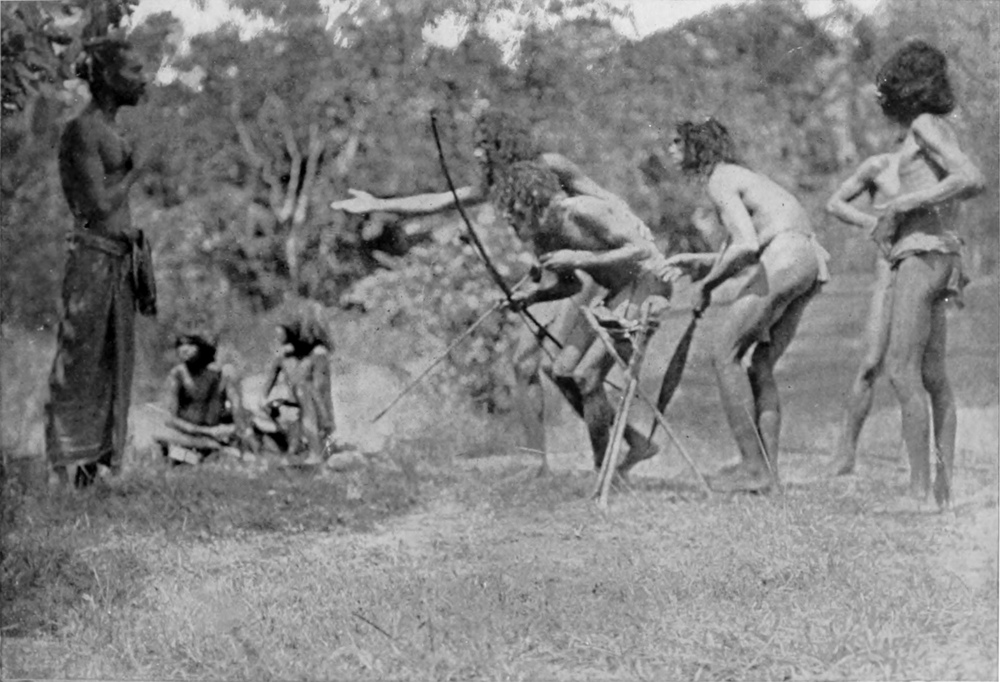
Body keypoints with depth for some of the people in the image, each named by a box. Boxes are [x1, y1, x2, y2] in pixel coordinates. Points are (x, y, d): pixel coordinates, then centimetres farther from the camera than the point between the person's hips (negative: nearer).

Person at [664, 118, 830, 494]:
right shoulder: (735, 175, 26)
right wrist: (694, 262, 17)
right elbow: (734, 252, 30)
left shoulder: (720, 181, -5)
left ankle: (753, 466, -6)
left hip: (783, 260, -9)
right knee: (762, 365, 13)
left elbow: (747, 246, -18)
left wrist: (706, 284, -7)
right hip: (811, 260, 9)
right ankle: (768, 467, 7)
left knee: (725, 353, -3)